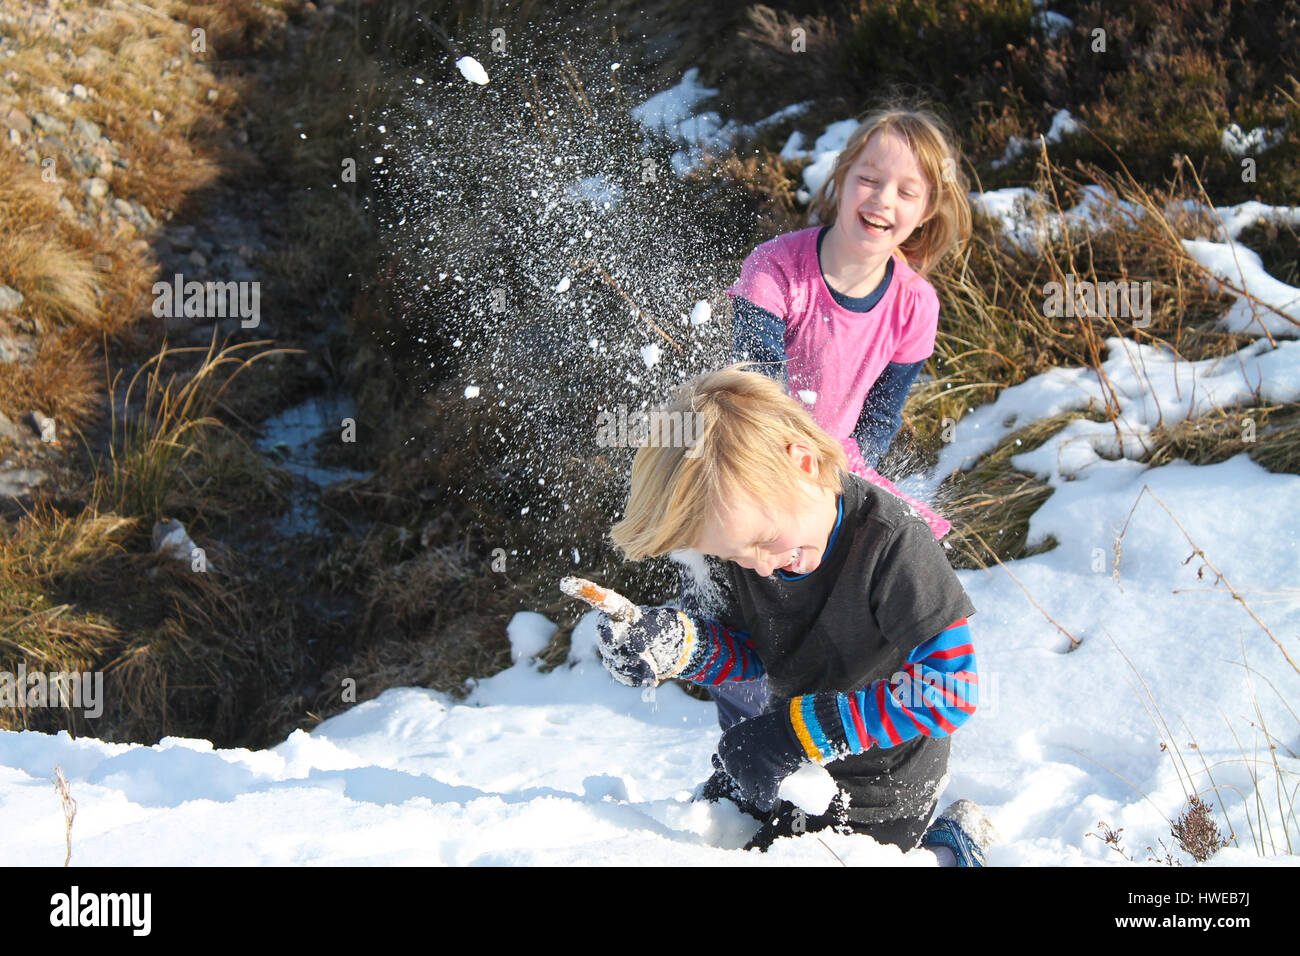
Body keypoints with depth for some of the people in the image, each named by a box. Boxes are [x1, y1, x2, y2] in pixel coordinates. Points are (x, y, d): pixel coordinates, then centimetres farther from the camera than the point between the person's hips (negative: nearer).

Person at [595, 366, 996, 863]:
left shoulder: (892, 544, -33)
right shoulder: (746, 532, -12)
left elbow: (948, 687, -33)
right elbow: (749, 649, 1)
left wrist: (803, 729, -33)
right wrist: (680, 646, -22)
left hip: (879, 783, -8)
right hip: (794, 765, 8)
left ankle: (947, 848, 10)